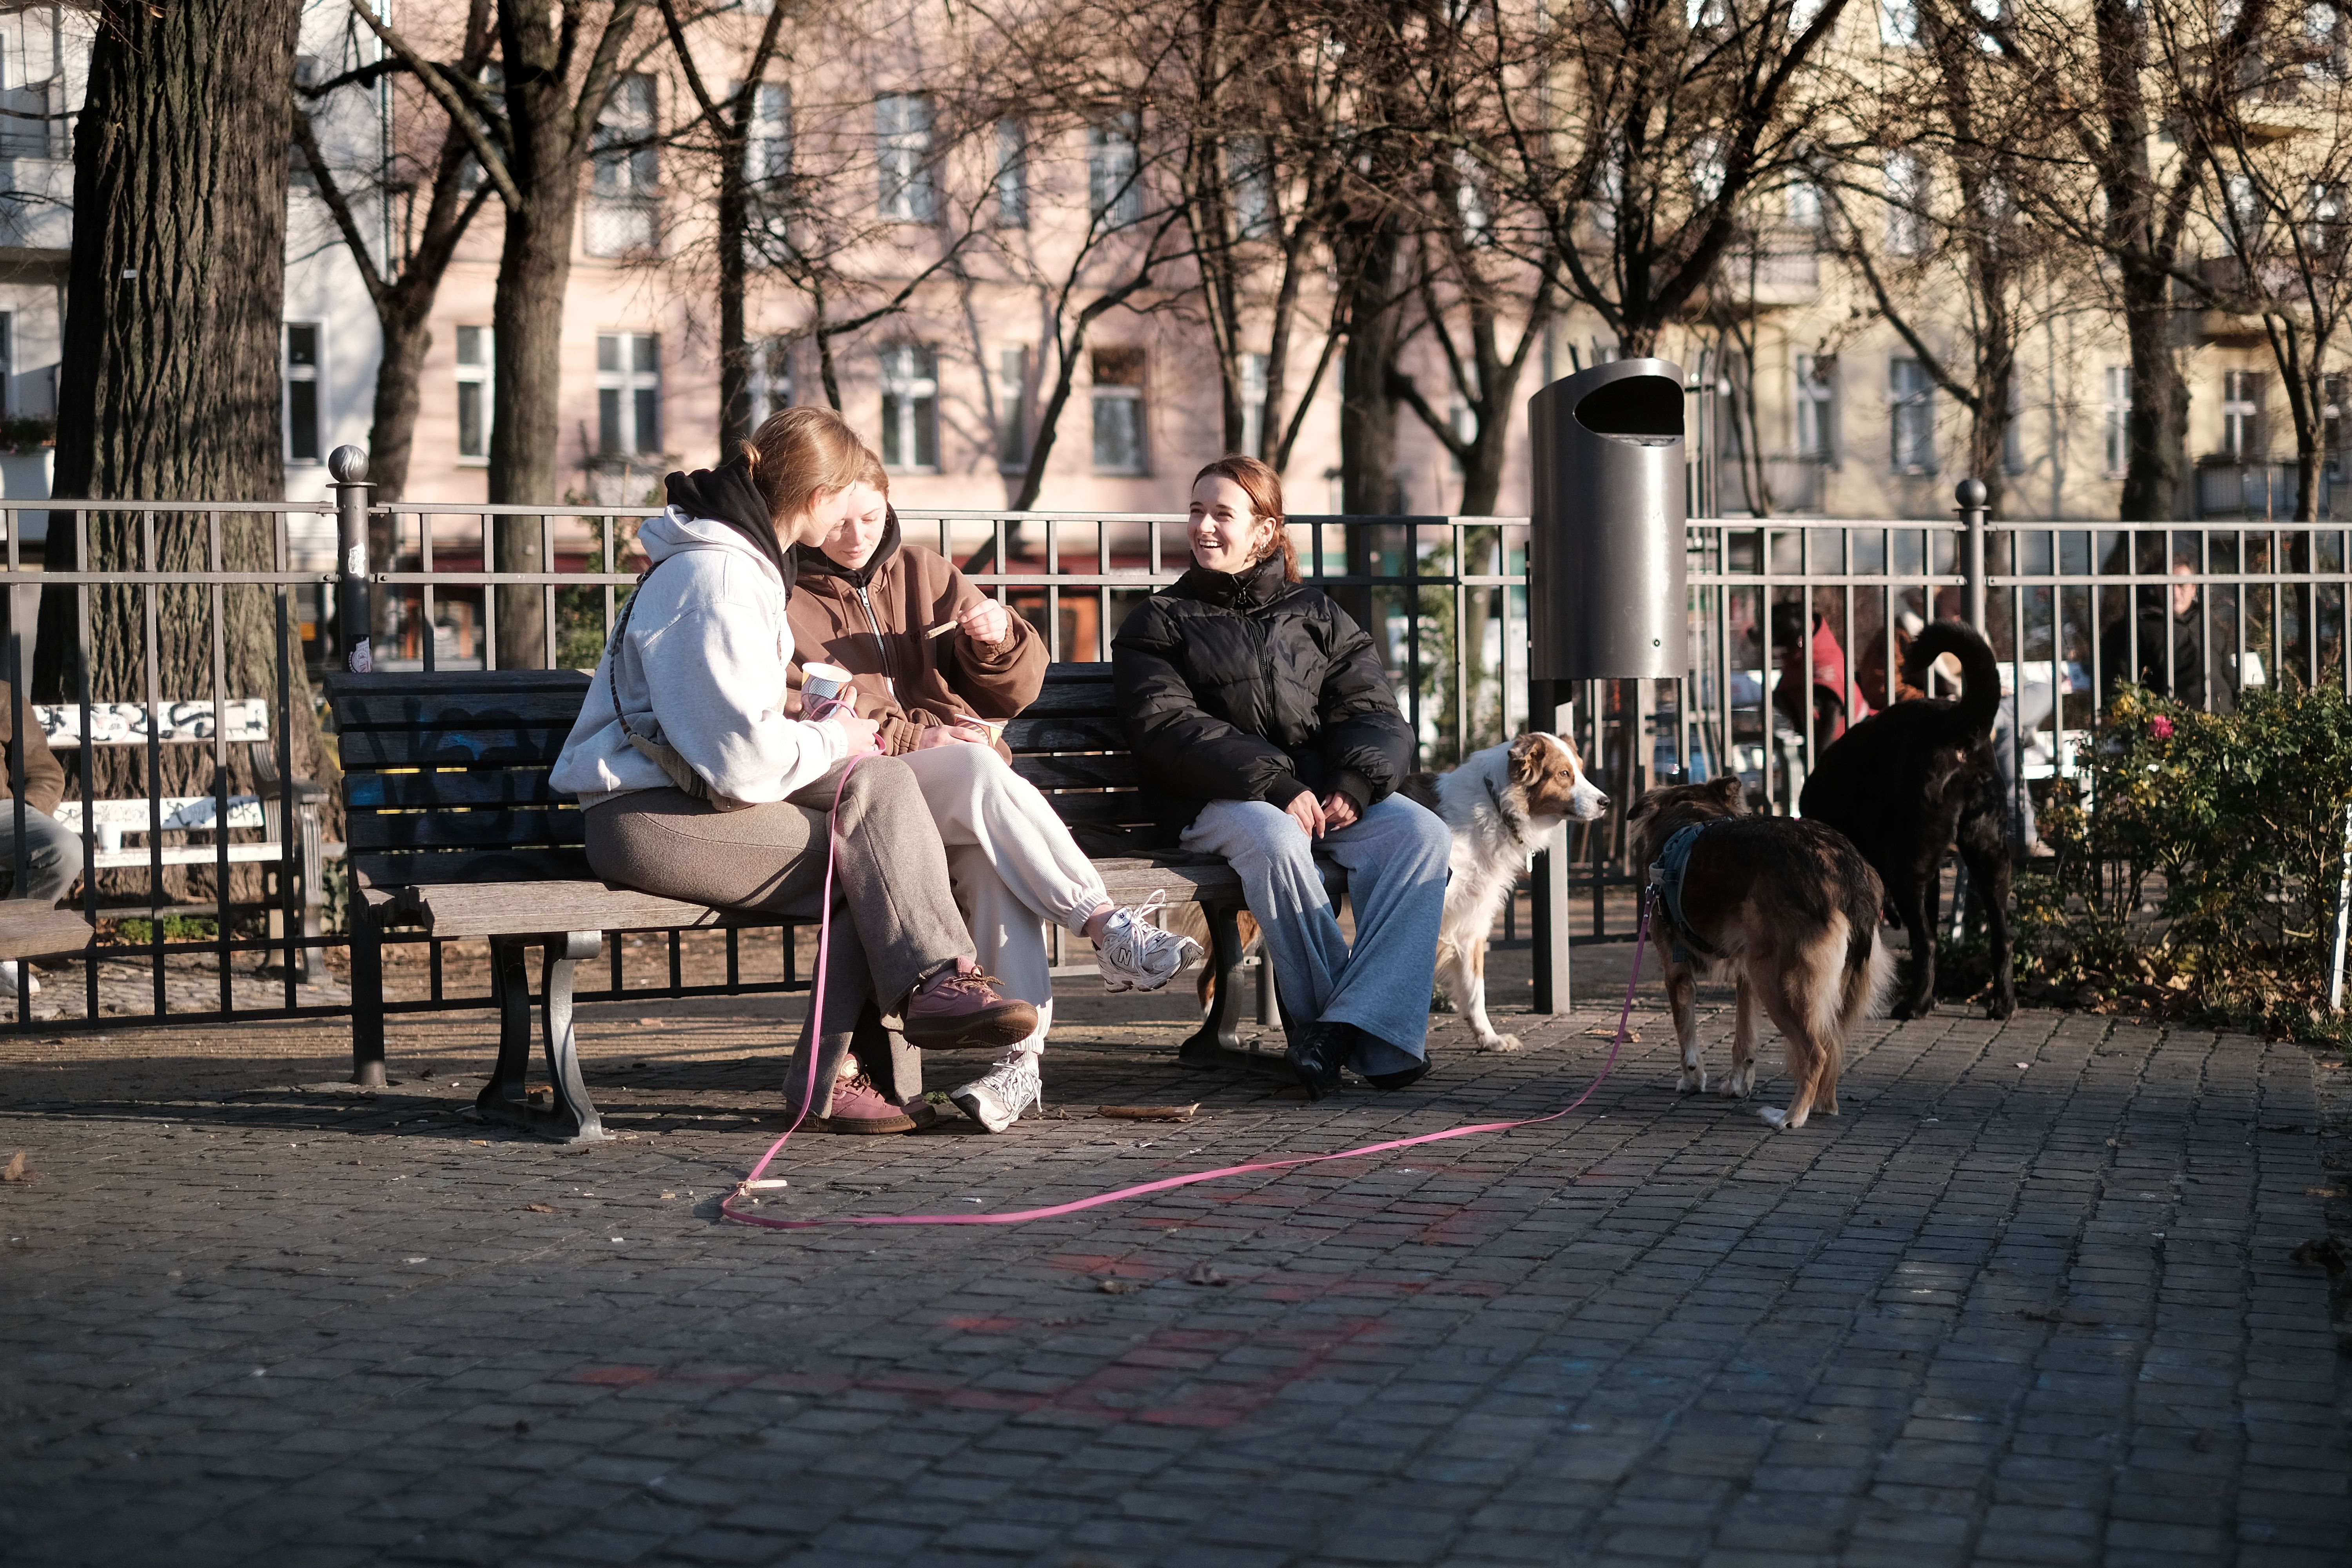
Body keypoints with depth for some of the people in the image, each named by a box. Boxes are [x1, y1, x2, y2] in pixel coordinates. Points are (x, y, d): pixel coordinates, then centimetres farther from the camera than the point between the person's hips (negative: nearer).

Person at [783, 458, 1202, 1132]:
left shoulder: (922, 572, 20)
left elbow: (1010, 695, 19)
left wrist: (998, 642, -4)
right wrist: (910, 739, -13)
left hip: (968, 792, 3)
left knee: (992, 851, -34)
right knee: (978, 769, -35)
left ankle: (1020, 1054, -45)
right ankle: (1108, 927, -36)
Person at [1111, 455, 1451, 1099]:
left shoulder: (1314, 613, 21)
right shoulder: (1159, 622, 13)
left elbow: (1373, 711, 11)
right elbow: (1167, 727, -4)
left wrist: (1355, 784, -14)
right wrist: (1276, 785, -19)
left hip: (1328, 792, 3)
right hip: (1221, 802, -3)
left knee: (1421, 833, -26)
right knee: (1277, 841, -38)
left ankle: (1345, 1027, -35)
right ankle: (1373, 1026, -26)